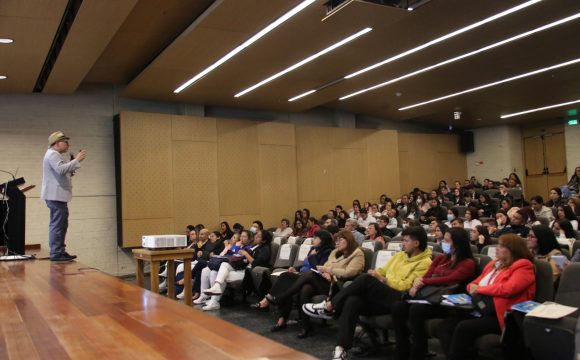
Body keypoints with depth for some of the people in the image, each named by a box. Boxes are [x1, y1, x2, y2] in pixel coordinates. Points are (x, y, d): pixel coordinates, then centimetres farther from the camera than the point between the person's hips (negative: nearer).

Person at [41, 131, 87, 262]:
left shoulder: (55, 155, 23)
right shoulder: (52, 154, -10)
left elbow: (64, 173, 23)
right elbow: (61, 169, -27)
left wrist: (75, 163, 13)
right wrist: (76, 160, -22)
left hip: (58, 196, 11)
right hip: (55, 196, -11)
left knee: (61, 225, 13)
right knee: (57, 224, -11)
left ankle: (60, 252, 18)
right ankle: (56, 253, -10)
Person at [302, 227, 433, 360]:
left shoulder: (425, 262, -2)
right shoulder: (400, 255, 22)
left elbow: (406, 286, -11)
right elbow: (382, 271, 24)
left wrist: (382, 279, -9)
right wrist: (375, 275, 1)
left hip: (397, 300, -6)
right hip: (381, 296, 7)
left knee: (366, 279, -29)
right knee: (352, 301, -26)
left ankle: (329, 306, -18)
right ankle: (341, 349, -31)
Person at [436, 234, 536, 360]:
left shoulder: (523, 266, -2)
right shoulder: (494, 263, 22)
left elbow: (508, 288, -18)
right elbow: (476, 283, 29)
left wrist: (479, 289, -5)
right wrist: (472, 286, 2)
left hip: (499, 315, -8)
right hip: (479, 310, 8)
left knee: (463, 328, -31)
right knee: (444, 327, -15)